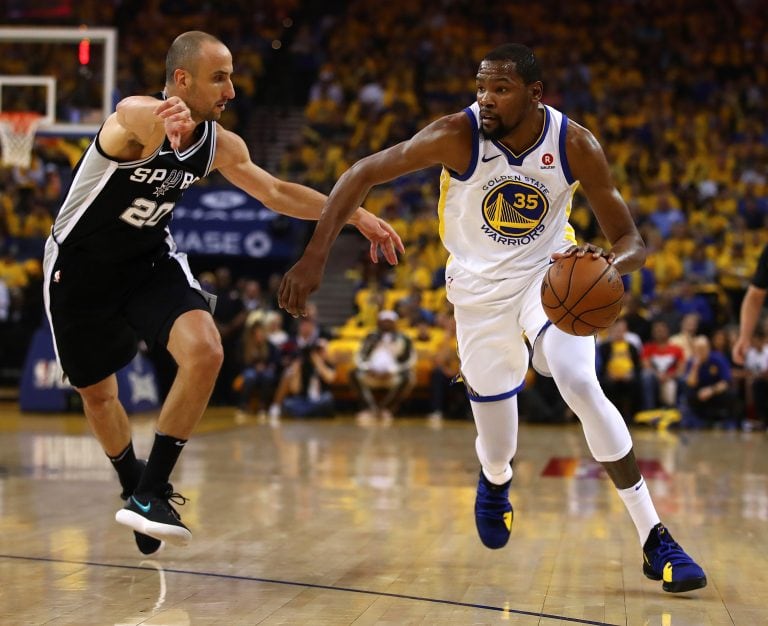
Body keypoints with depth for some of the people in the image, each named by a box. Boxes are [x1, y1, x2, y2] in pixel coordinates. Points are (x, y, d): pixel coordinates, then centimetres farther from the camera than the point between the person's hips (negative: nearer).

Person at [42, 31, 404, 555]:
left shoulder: (221, 145, -9)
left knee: (205, 352, -21)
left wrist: (357, 216, 0)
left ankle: (151, 491, -9)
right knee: (96, 393, 10)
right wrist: (167, 119, -81)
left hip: (150, 260, 4)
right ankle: (133, 486, 39)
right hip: (80, 269, -4)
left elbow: (277, 193, 5)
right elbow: (145, 116, -55)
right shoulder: (137, 116, -29)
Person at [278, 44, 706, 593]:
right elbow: (363, 174, -16)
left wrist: (611, 262, -41)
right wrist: (315, 257, -24)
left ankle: (655, 540, -16)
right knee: (498, 451, 4)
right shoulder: (457, 135, -23)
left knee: (584, 388, -27)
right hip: (479, 290, 0)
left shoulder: (576, 146, -20)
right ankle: (495, 482, 47)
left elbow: (632, 242, -16)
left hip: (549, 275, 0)